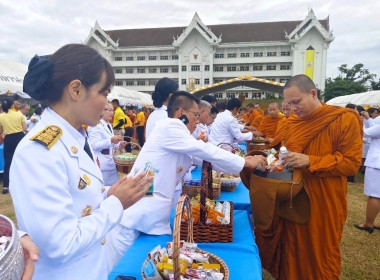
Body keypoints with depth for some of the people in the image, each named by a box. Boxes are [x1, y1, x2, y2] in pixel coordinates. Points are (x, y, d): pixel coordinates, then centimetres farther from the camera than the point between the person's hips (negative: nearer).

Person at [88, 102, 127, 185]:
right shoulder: (96, 125, -13)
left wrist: (118, 144, 10)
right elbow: (94, 145, -23)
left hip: (110, 163, 9)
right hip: (101, 164, -9)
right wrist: (111, 140, -33)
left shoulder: (108, 125, 17)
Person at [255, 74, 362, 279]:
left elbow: (352, 163, -15)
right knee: (293, 249, 18)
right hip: (294, 197, 5)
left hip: (324, 202, -5)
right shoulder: (292, 121, 5)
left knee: (321, 254, 12)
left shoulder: (346, 119, -12)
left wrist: (310, 161, -24)